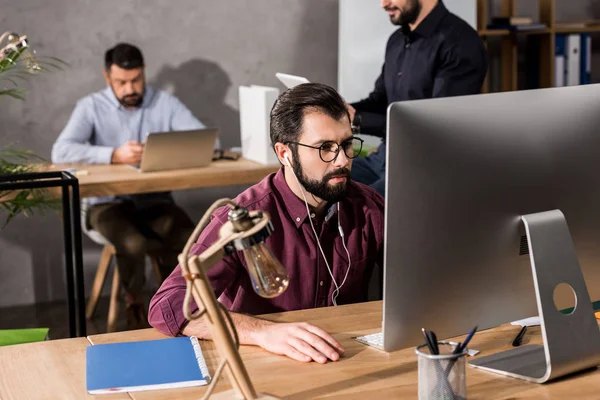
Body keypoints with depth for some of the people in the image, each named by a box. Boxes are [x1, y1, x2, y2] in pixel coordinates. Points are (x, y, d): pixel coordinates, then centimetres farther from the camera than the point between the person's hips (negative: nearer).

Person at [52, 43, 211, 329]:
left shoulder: (165, 103, 3)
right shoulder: (91, 107, -2)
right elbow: (61, 152, -18)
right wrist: (114, 155, -31)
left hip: (156, 200, 2)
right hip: (109, 202, -2)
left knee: (190, 240, -28)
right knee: (133, 244, -33)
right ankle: (133, 301, 1)